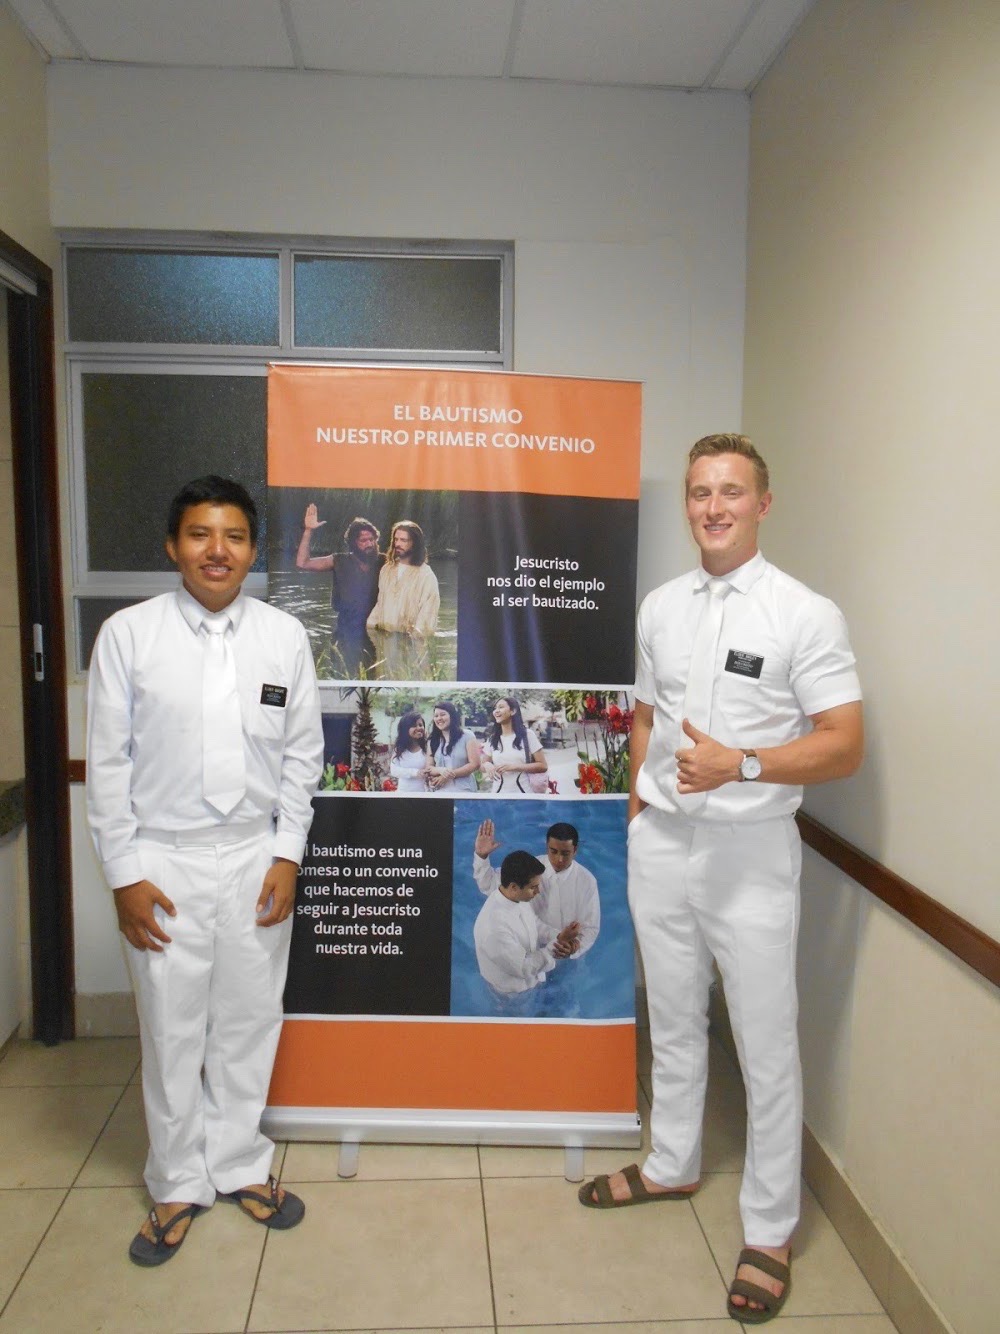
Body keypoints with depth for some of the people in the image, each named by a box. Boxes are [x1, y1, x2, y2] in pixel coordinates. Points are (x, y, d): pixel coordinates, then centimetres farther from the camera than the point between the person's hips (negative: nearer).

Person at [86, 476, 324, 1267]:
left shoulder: (285, 636, 0)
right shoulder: (128, 634, -5)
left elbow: (302, 755, 4)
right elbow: (108, 762, -3)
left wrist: (288, 855, -1)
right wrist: (125, 873, -5)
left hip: (257, 859, 2)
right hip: (163, 860, -1)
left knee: (249, 1024, 13)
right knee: (172, 1031, 11)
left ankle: (239, 1165, 35)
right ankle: (178, 1185, 31)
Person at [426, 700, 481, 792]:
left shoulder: (467, 736, 0)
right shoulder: (433, 741, 12)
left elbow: (474, 764, -6)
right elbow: (429, 769, 10)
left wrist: (450, 775, -12)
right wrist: (440, 770, -14)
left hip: (463, 791, -4)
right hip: (439, 792, 4)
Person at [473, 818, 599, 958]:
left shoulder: (587, 881, -20)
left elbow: (591, 927, -15)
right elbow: (490, 884, -12)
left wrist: (577, 945, -36)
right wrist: (481, 856, -30)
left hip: (569, 959, -1)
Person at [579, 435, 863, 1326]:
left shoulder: (807, 614, -10)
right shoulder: (660, 608, 6)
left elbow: (844, 745, -14)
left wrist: (739, 765, -26)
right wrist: (639, 801, 7)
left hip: (751, 851, -5)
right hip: (661, 843, 5)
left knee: (767, 1046, 6)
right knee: (673, 1021, 20)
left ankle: (769, 1232, 23)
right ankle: (673, 1166, 41)